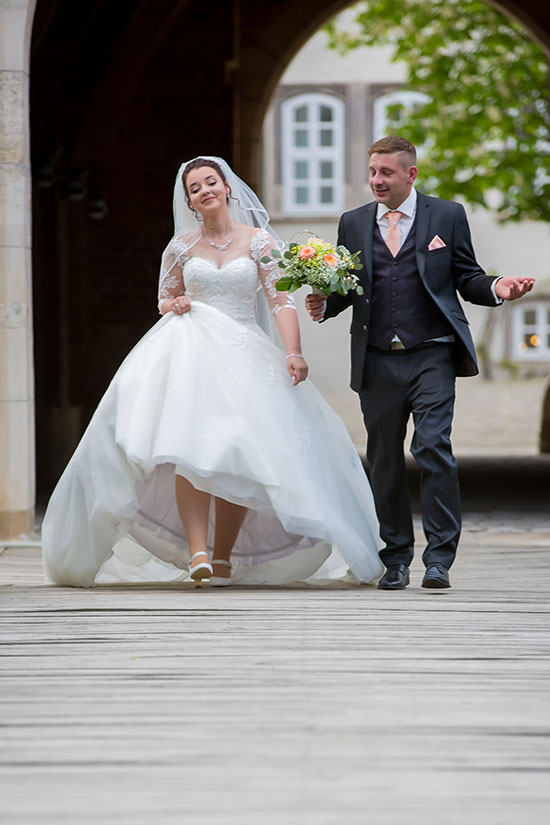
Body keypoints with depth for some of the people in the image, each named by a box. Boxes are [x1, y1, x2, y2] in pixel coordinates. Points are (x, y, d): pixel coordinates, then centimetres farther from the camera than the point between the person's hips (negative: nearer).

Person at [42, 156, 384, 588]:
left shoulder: (258, 240, 4)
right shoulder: (181, 246, 10)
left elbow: (281, 300, -3)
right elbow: (166, 300, 21)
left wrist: (293, 352, -17)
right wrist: (174, 306, -4)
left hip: (244, 355, 0)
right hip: (192, 353, 0)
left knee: (238, 455, -6)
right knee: (192, 446, -20)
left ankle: (223, 558, 6)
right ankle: (197, 552, -28)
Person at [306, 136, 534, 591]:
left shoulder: (447, 216, 6)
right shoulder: (353, 223, 12)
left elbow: (467, 279, 6)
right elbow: (344, 288, 14)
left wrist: (496, 288, -14)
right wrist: (323, 305, -7)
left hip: (431, 356, -3)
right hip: (377, 361, 3)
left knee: (433, 447, -15)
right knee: (384, 460, 6)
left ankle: (440, 558, -9)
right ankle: (396, 560, 17)